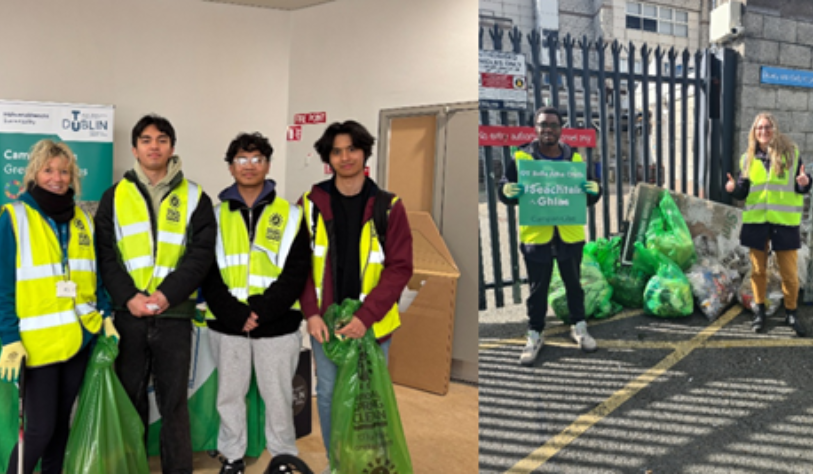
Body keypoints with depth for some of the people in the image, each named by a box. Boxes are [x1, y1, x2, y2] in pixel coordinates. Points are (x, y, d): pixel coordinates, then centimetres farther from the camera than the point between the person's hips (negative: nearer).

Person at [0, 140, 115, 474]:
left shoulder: (82, 219, 11)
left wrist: (106, 317, 4)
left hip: (79, 337, 5)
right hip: (38, 341, -5)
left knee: (61, 421, 13)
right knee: (40, 427, -4)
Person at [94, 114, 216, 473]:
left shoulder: (194, 198, 5)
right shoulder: (115, 196, 9)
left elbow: (201, 254, -3)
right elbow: (106, 254, 2)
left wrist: (167, 294, -15)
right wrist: (128, 296, -12)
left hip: (174, 313, -1)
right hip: (128, 312, 2)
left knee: (174, 399, 3)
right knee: (130, 396, 11)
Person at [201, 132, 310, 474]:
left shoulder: (290, 215, 1)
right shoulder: (216, 215, 5)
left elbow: (297, 272, -5)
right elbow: (208, 273, -1)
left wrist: (262, 311, -16)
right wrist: (234, 314, -14)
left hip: (277, 324, -1)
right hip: (227, 324, 2)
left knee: (277, 396, 8)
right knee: (229, 394, 13)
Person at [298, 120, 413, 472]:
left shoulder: (388, 207, -5)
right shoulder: (311, 204, -1)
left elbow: (399, 267, -8)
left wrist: (366, 316, -16)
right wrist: (311, 312, -11)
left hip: (371, 322, -1)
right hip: (324, 321, 2)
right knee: (328, 393, 14)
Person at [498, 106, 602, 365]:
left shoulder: (574, 158, 4)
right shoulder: (521, 157, -4)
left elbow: (588, 197, 11)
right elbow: (503, 190, 0)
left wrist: (594, 190, -12)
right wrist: (508, 191, -24)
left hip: (570, 235, 2)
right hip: (536, 235, -2)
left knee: (573, 284, 17)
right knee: (538, 289, 9)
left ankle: (579, 327, 35)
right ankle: (534, 335, 23)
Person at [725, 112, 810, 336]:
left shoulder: (791, 152, 2)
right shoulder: (748, 158, 7)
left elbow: (802, 187, 5)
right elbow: (743, 192, 10)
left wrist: (804, 183, -18)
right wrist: (735, 188, -11)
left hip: (785, 221, -2)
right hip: (756, 221, 2)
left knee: (789, 272, 2)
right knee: (758, 270, 10)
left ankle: (791, 313, 19)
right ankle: (759, 311, 23)